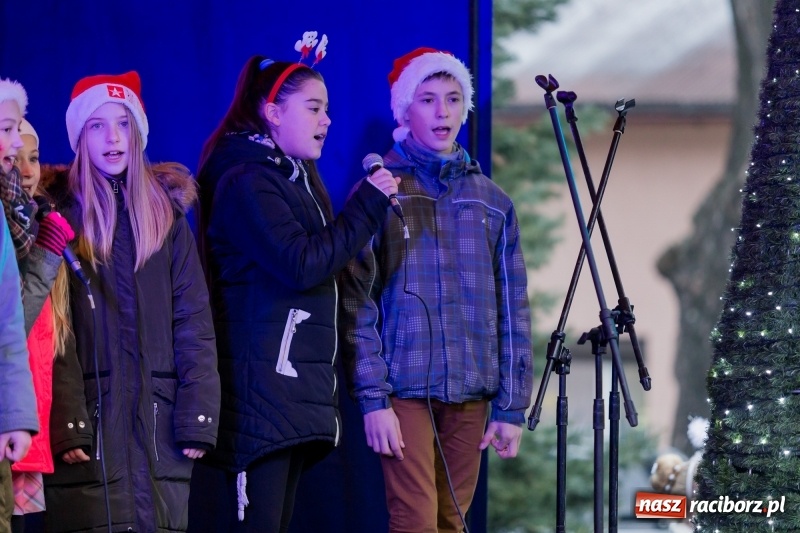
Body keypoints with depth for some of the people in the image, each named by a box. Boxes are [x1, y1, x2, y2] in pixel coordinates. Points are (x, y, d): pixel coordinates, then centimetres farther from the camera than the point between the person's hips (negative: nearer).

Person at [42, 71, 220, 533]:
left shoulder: (165, 213, 13)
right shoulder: (62, 215, 3)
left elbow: (193, 324, 8)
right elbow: (53, 332, -5)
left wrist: (197, 416, -3)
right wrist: (65, 423, -15)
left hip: (158, 423, 3)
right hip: (89, 420, -3)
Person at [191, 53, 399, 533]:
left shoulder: (299, 177, 19)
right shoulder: (248, 182, -10)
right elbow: (301, 265, -19)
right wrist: (368, 207, -13)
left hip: (298, 391, 10)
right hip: (260, 387, -10)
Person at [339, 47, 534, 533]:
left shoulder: (492, 202, 13)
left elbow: (512, 311, 13)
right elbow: (357, 304, -4)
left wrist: (512, 406, 7)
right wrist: (373, 398, -12)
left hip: (470, 395, 4)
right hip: (406, 389, -4)